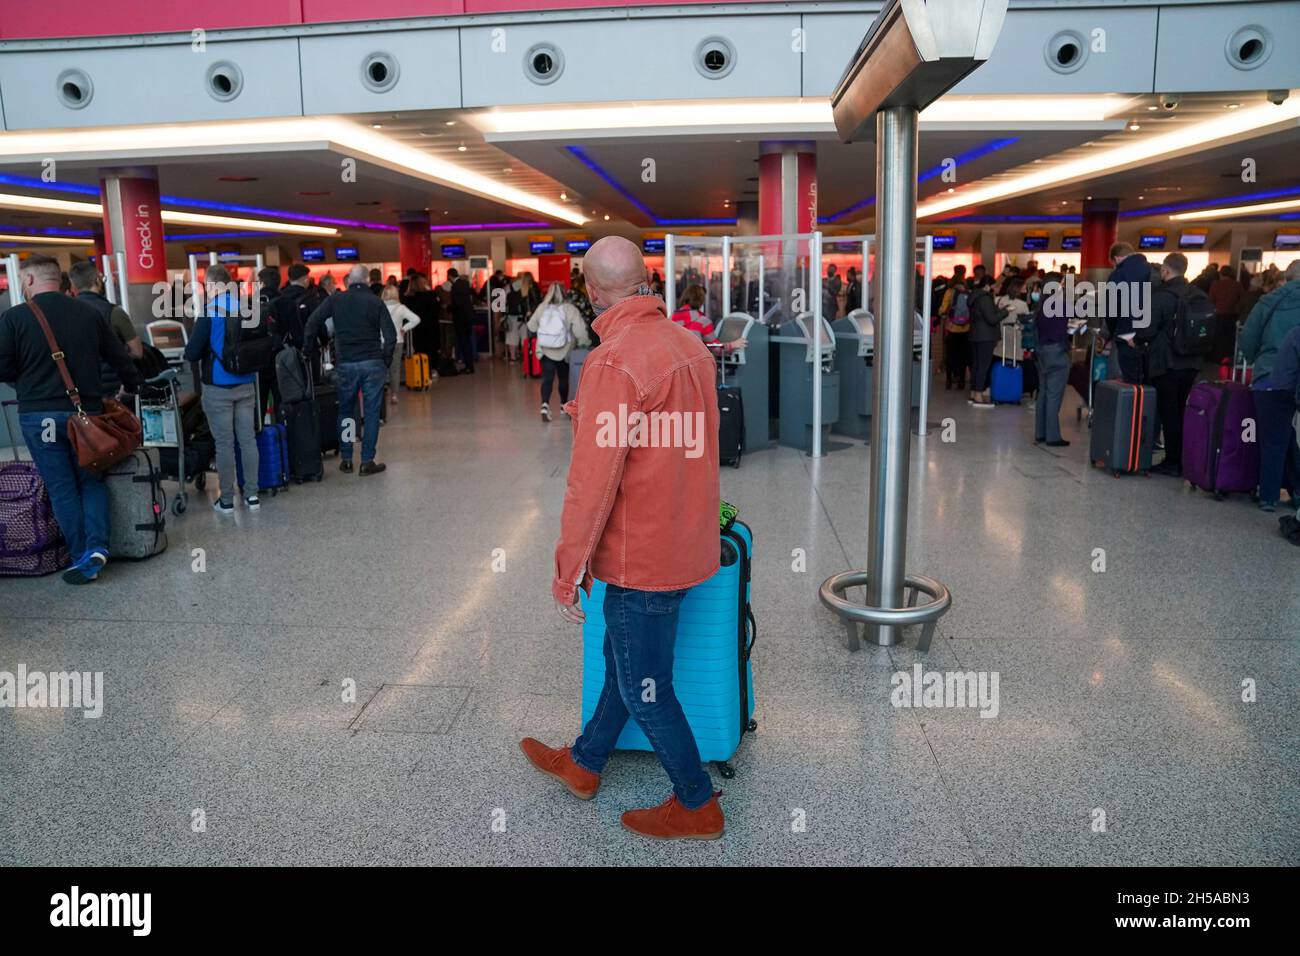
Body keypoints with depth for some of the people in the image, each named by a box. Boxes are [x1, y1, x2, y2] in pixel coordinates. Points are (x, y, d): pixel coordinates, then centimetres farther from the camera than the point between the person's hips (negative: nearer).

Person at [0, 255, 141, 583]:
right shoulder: (91, 313, 1)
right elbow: (119, 358, 9)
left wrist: (29, 376, 17)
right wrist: (131, 386, 28)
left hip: (39, 415, -2)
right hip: (86, 411, 2)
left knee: (61, 488, 6)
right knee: (92, 481, 14)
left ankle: (81, 558, 8)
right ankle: (97, 546, -3)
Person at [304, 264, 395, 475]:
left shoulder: (335, 300, 3)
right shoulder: (376, 302, 1)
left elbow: (312, 324, -3)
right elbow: (390, 335, -6)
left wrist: (311, 353, 7)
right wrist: (386, 361, 4)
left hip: (345, 364, 1)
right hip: (373, 363, -1)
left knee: (345, 412, 13)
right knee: (371, 412, 3)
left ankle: (345, 460, 14)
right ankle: (367, 461, 3)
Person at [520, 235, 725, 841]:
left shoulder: (613, 363, -23)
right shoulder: (690, 345, 2)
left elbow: (593, 481, -24)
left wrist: (567, 571, -15)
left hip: (642, 556, -9)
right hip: (686, 539, 9)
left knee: (644, 688, 9)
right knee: (624, 661, 22)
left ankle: (697, 806, 25)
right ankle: (582, 765, 41)